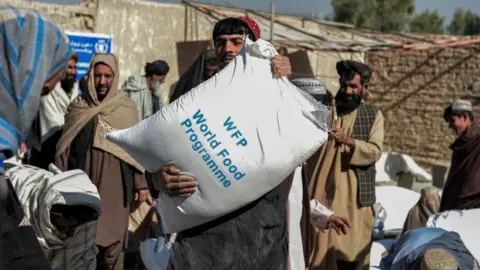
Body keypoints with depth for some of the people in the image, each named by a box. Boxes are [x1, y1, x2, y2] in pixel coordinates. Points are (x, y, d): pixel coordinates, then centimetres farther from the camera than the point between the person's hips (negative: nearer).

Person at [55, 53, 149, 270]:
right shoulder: (78, 109, 4)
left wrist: (141, 184, 3)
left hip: (115, 188, 0)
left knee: (112, 242, 2)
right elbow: (64, 149, 7)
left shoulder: (127, 108, 2)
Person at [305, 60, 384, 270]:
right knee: (321, 249, -1)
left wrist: (349, 140, -22)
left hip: (356, 198, 1)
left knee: (353, 251, 3)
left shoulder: (373, 116, 8)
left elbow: (375, 151, -7)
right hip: (323, 194, -1)